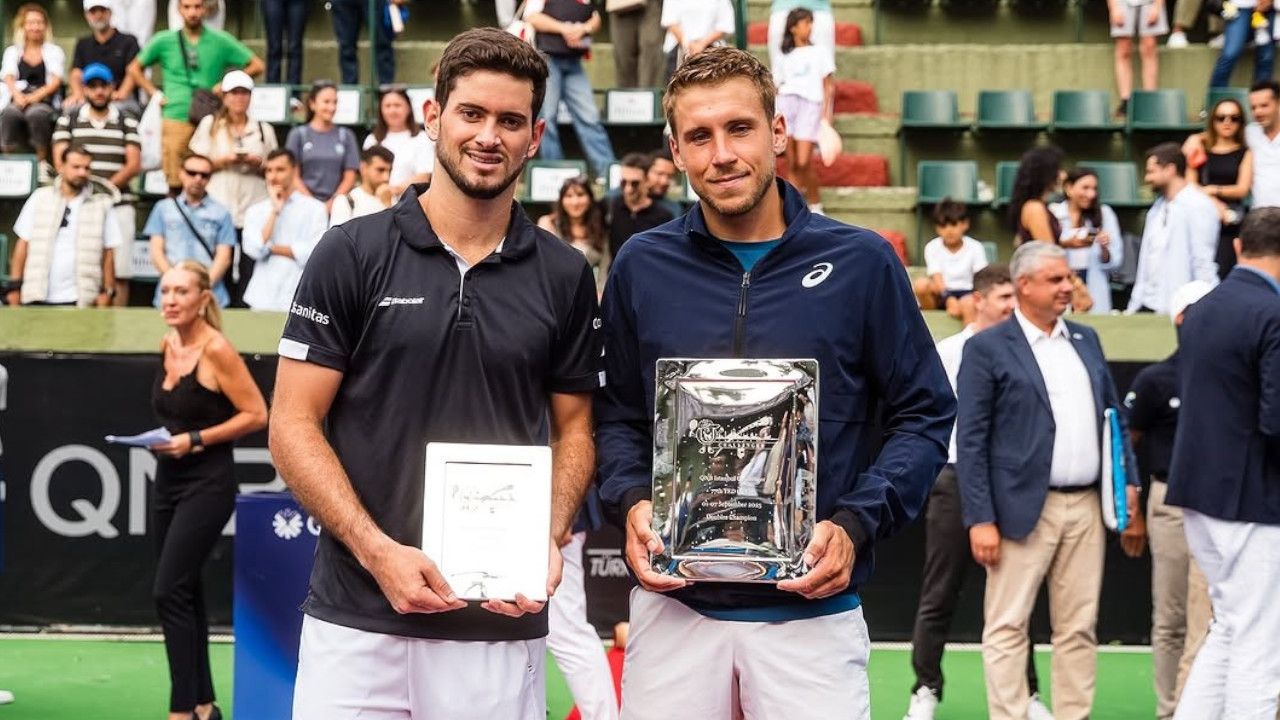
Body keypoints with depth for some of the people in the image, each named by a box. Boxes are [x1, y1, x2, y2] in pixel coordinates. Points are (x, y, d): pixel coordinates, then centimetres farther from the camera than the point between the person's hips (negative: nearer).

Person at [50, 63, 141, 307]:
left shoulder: (127, 123, 12)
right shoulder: (67, 121, 11)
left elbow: (134, 165, 3)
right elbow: (60, 162, 2)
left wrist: (106, 187, -12)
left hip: (118, 206, 0)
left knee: (118, 275, -4)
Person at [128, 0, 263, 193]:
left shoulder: (221, 41, 5)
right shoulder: (164, 41, 7)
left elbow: (256, 65, 8)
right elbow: (134, 69, 17)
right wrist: (154, 93, 5)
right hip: (176, 119, 0)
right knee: (175, 182, -3)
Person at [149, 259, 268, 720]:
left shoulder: (216, 350, -14)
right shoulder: (168, 347, 8)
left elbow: (256, 415, -15)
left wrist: (196, 440, -18)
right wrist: (160, 437, 8)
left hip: (207, 483, -8)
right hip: (168, 480, 8)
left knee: (169, 592, -12)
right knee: (185, 594, 11)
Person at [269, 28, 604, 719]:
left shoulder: (564, 276, 5)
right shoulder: (352, 253, -2)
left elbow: (573, 430, 12)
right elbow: (293, 426, -3)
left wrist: (549, 541, -7)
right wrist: (379, 551, -14)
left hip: (502, 626, 2)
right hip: (358, 619, -2)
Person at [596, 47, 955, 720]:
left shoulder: (861, 262, -2)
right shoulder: (642, 266, 4)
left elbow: (923, 415, 3)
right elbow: (616, 414, 12)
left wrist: (856, 526, -10)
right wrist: (631, 501, -7)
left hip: (814, 609, -1)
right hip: (673, 606, 2)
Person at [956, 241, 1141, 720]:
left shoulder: (1086, 340, 14)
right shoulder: (987, 349, -4)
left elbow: (1113, 415, 18)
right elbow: (970, 441, -8)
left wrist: (1128, 482, 8)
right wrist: (980, 520, -13)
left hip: (1086, 506, 6)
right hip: (1024, 509, -6)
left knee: (1079, 627, 9)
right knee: (1008, 626, -1)